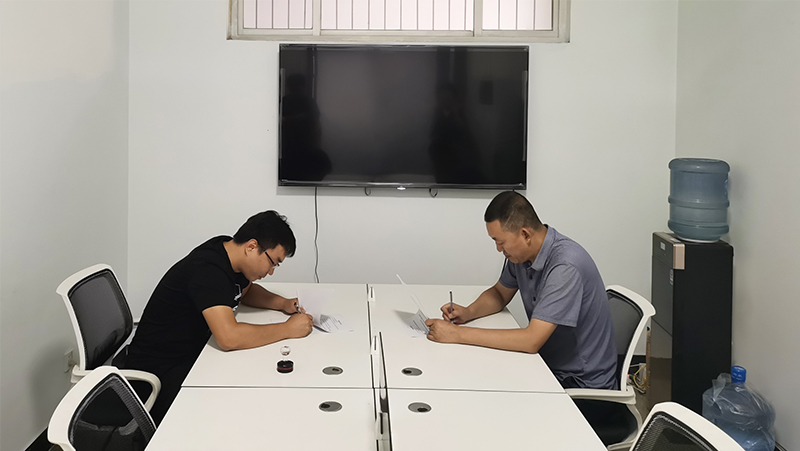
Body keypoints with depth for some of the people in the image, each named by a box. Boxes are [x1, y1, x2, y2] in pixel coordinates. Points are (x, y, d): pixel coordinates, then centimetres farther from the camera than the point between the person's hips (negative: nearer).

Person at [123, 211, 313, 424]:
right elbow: (229, 337, -38)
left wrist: (283, 303, 4)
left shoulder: (228, 249, 1)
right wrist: (288, 329, -27)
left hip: (193, 354, 10)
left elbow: (246, 290, 23)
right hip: (158, 372, -9)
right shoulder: (207, 270, -27)